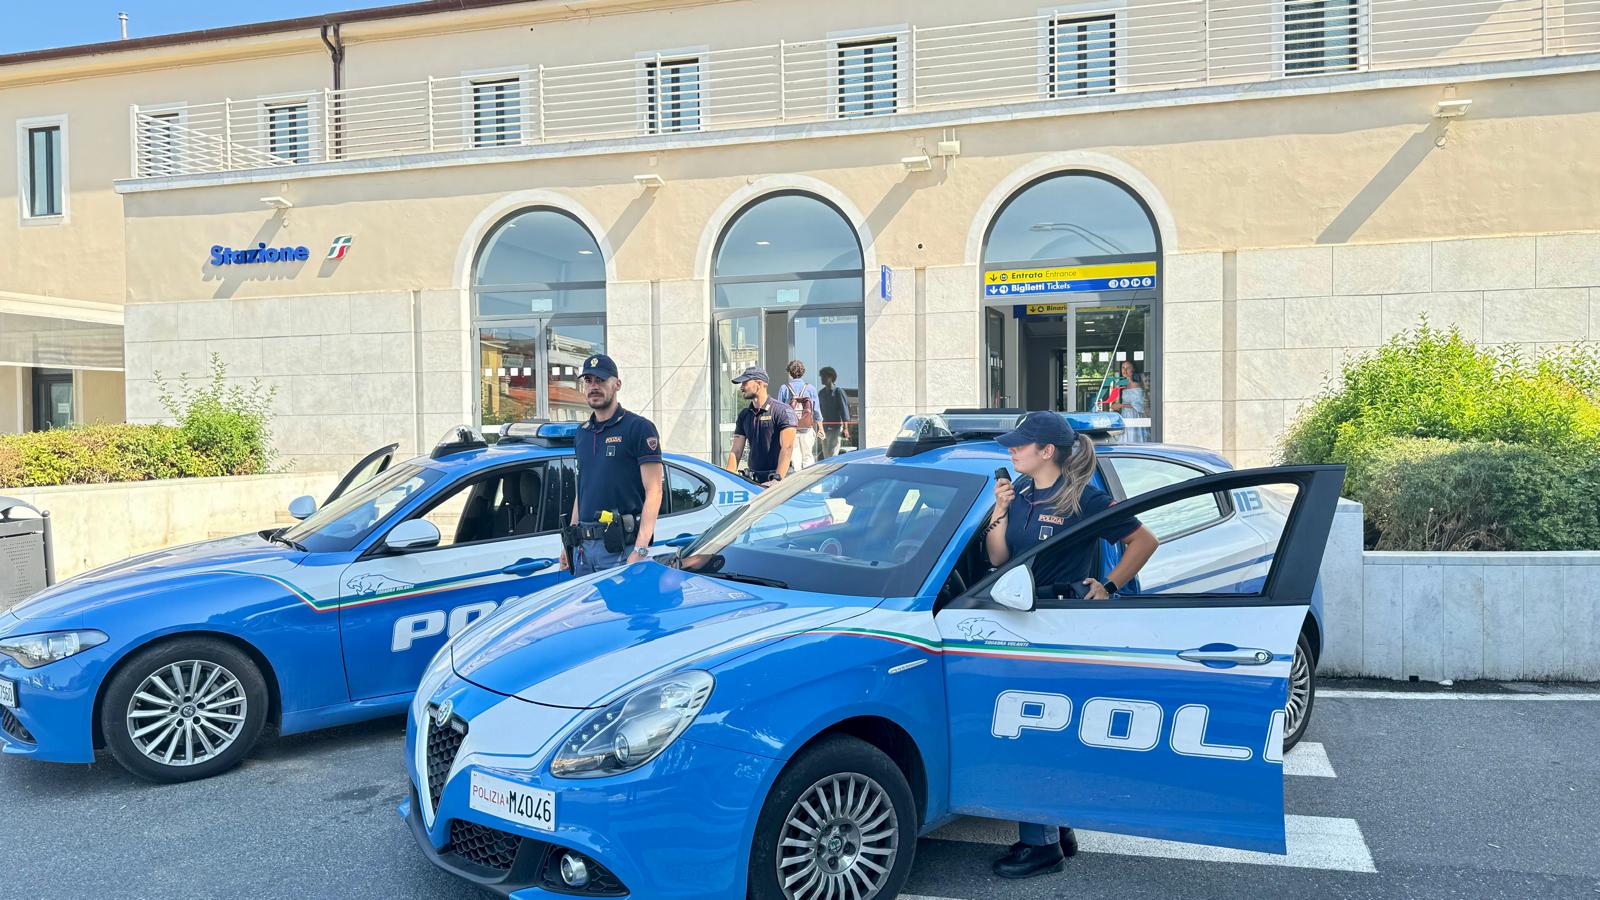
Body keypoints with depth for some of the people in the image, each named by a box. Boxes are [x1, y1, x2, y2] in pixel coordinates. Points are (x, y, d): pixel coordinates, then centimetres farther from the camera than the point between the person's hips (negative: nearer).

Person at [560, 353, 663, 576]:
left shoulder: (640, 428, -5)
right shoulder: (583, 433, 17)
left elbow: (653, 491, -11)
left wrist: (640, 550, -20)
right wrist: (569, 541, 17)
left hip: (621, 548, -7)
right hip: (584, 546, 7)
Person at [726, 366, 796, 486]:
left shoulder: (782, 411, -5)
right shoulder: (744, 415, 14)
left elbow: (787, 448, -12)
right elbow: (736, 451, 12)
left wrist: (778, 478, -20)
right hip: (753, 480, 5)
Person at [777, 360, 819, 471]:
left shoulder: (784, 389, -3)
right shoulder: (810, 389, 0)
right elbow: (816, 411, 3)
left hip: (790, 428, 0)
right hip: (807, 428, 1)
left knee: (795, 457, 4)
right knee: (808, 457, 8)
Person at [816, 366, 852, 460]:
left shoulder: (838, 391, -4)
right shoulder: (821, 393, 14)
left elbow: (844, 410, -8)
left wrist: (845, 428, -13)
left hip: (836, 427, -6)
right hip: (824, 428, 6)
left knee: (832, 454, -12)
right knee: (825, 455, 8)